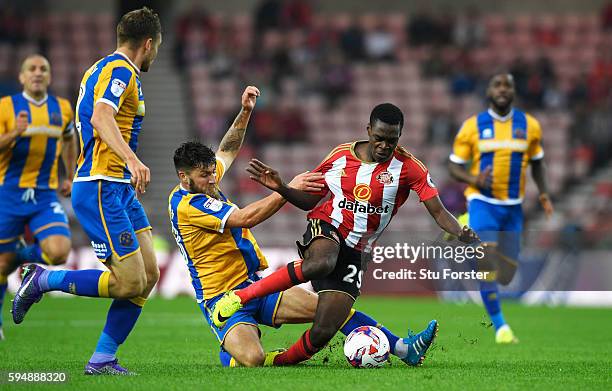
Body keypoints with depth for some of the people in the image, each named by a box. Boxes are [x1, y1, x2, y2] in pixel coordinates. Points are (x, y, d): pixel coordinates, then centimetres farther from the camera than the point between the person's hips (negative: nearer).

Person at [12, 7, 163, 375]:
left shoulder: (100, 68, 19)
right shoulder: (121, 70, -11)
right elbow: (100, 117, -28)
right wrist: (132, 160, -42)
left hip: (119, 189, 11)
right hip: (100, 189, -11)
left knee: (148, 275, 3)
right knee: (128, 282, -13)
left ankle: (102, 359, 4)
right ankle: (41, 281, 1)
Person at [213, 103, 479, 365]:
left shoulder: (408, 167, -4)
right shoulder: (341, 155, 1)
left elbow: (438, 211, -9)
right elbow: (309, 200, 11)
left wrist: (461, 234, -28)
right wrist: (280, 188, -7)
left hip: (355, 252, 1)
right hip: (325, 227, -1)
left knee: (323, 332, -11)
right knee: (321, 263, -41)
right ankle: (241, 296, -29)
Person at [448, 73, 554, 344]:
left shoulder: (529, 126, 5)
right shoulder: (472, 126, -3)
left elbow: (536, 162, 18)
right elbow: (454, 167, 1)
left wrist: (543, 193, 3)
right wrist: (475, 180, -19)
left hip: (513, 207, 3)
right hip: (482, 202, -3)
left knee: (509, 269, 3)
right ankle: (500, 326, -9)